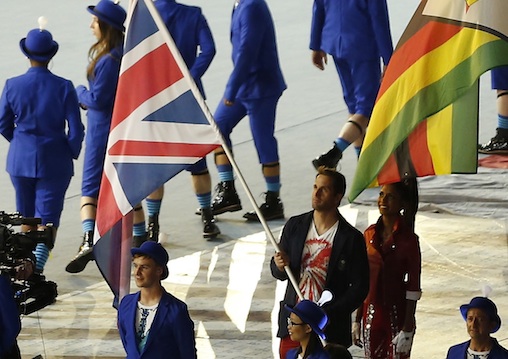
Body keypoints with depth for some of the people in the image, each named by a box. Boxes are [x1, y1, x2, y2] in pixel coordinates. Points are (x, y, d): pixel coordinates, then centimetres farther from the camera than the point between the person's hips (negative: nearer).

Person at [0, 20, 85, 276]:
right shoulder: (63, 88, -13)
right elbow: (75, 130, -11)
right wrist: (72, 154, 9)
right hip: (55, 163, -2)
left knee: (26, 217, 19)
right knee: (47, 219, -1)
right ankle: (37, 267, -18)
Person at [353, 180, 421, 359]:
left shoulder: (408, 239, -9)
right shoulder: (370, 234, 5)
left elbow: (413, 287, -9)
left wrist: (407, 329, -12)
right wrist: (357, 320, 10)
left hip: (397, 315, -5)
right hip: (372, 315, 5)